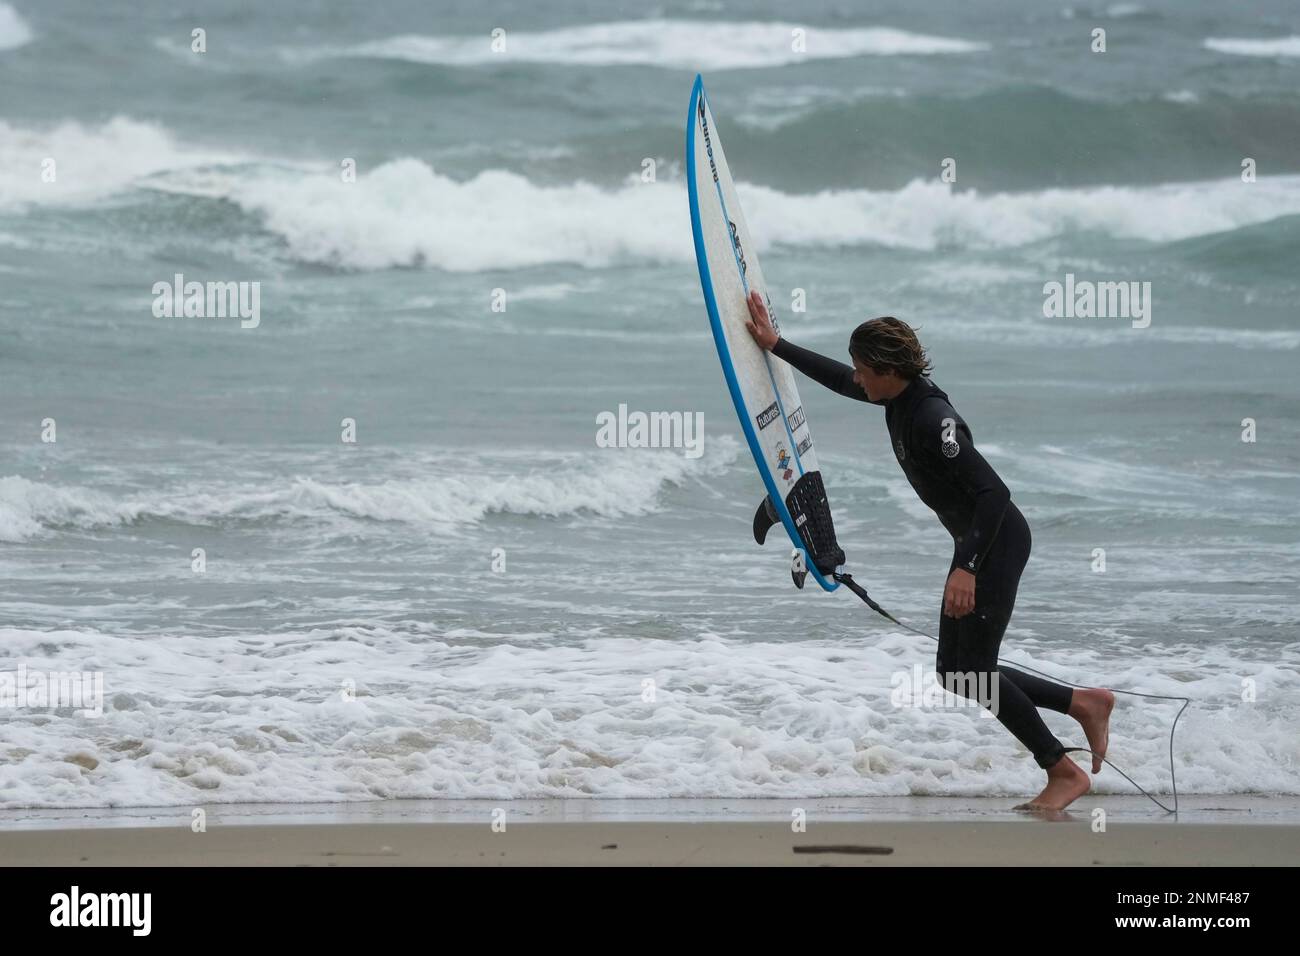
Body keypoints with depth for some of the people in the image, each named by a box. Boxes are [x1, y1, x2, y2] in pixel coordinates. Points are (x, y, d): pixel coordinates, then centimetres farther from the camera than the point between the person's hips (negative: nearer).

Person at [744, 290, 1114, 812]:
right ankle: (1084, 701, 18)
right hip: (975, 542, 10)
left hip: (998, 541, -10)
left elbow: (994, 492, -29)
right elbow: (838, 379, 23)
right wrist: (776, 346, 26)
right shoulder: (899, 397, 2)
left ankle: (1064, 772, 1)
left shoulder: (931, 418, -26)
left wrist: (967, 569, -33)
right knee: (955, 671, 10)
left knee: (974, 673, -8)